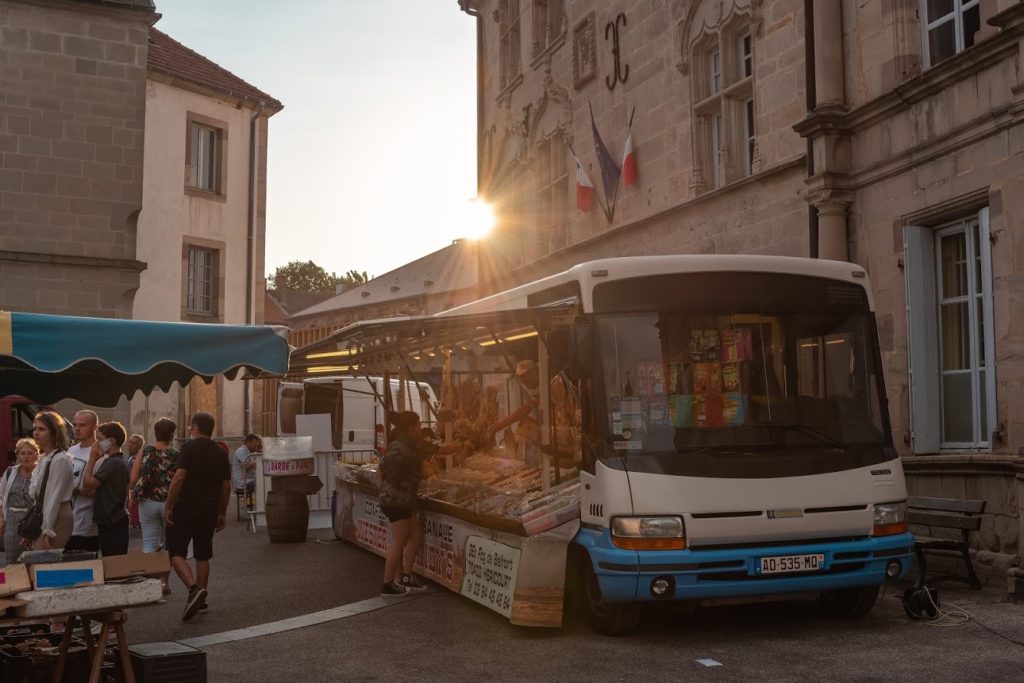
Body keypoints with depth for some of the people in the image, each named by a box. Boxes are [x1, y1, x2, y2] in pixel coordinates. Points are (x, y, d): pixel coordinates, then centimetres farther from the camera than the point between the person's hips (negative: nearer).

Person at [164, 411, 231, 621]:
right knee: (202, 555, 14)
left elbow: (179, 478, -17)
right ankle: (200, 600, 18)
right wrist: (222, 513, 20)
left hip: (186, 508, -6)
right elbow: (226, 486, 12)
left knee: (176, 552, -2)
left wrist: (167, 506, -13)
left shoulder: (190, 447, -8)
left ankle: (194, 588, -22)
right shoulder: (219, 452, 11)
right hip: (210, 510, 6)